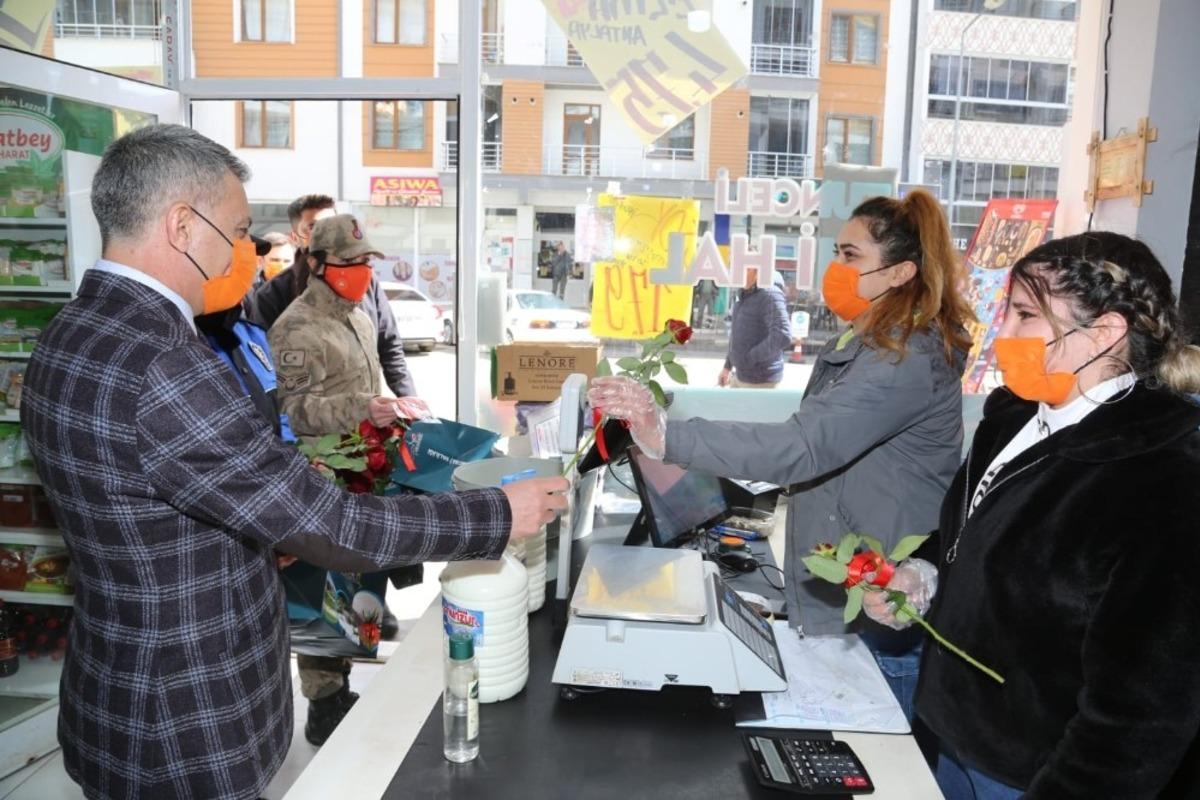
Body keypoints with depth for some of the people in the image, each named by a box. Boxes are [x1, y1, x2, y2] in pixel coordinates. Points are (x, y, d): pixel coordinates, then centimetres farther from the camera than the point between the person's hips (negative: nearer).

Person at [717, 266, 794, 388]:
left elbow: (782, 337, -32)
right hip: (741, 376, 9)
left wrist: (749, 358, -22)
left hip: (761, 380, -9)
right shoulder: (746, 294, 10)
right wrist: (727, 366, 18)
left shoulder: (770, 295, -20)